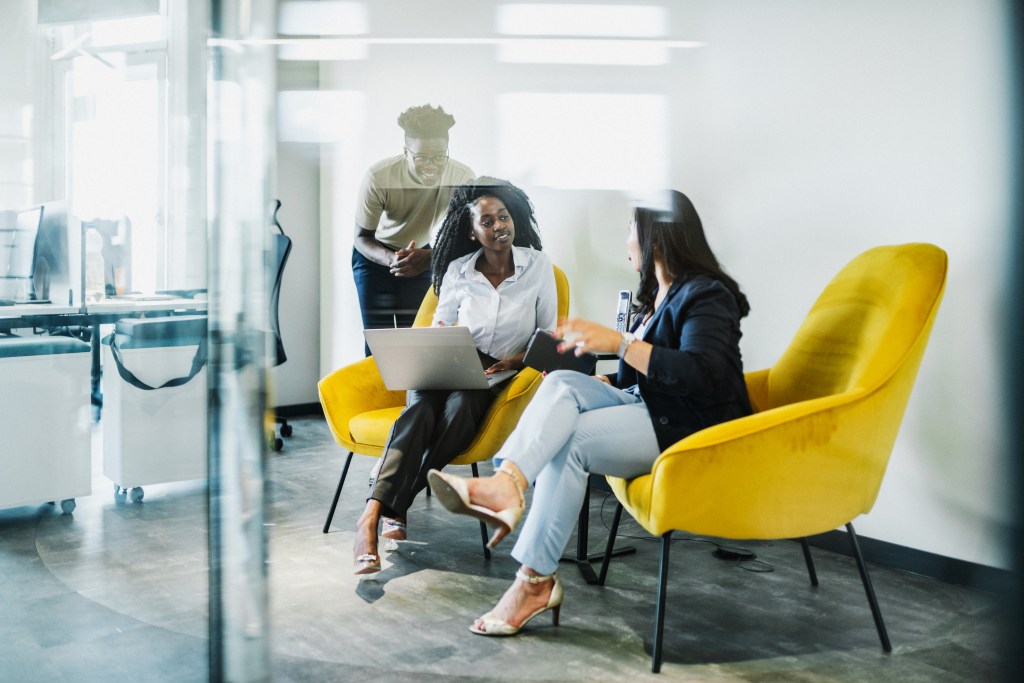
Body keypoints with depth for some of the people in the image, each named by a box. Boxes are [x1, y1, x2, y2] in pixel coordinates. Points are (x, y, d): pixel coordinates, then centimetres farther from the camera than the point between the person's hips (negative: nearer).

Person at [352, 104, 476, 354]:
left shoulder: (463, 177, -29)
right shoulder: (379, 177, -32)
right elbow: (361, 237, -20)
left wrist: (428, 257, -41)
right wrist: (391, 259, -42)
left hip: (422, 254, 2)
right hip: (375, 255, -1)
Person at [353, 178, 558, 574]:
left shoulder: (537, 266, 2)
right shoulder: (458, 270, 5)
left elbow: (548, 335, 7)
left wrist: (515, 361, -11)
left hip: (500, 376, -1)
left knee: (460, 405, -37)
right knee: (419, 408, -34)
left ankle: (395, 505, -32)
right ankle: (373, 514, -42)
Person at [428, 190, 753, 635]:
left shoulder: (706, 295, -9)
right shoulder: (656, 294, 20)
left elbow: (706, 378, -25)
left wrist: (619, 343, -28)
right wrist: (598, 382, 7)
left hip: (693, 430, -8)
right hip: (646, 408, 8)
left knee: (568, 440, -25)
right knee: (562, 385, -17)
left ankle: (535, 581, -25)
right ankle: (506, 485, -40)